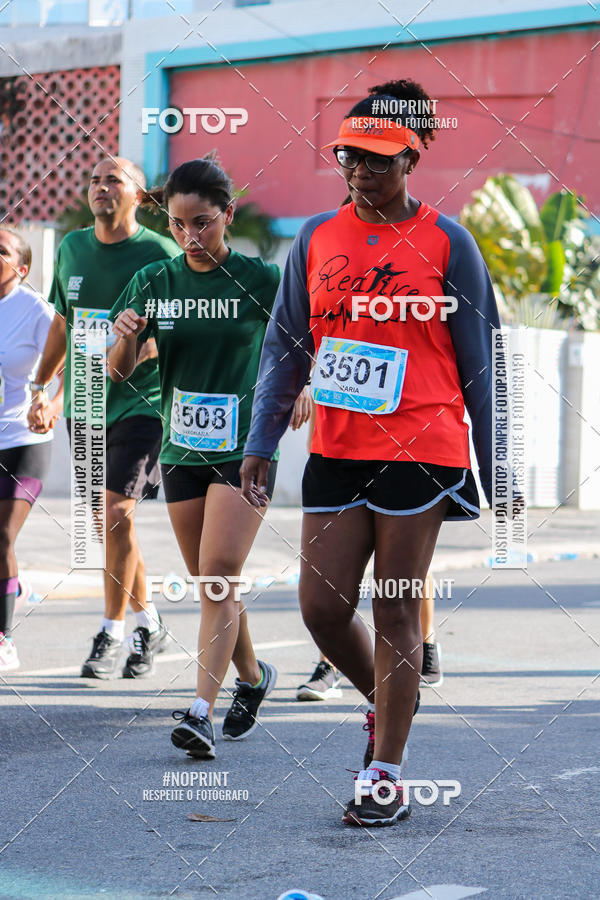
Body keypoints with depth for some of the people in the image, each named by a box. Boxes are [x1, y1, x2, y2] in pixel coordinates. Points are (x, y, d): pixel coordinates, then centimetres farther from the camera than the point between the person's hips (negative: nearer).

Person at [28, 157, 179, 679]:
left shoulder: (158, 254, -7)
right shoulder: (72, 248, 10)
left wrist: (142, 349, -23)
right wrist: (41, 388, 20)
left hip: (140, 401, -6)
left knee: (117, 513, -14)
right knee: (110, 521, 10)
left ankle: (112, 633, -4)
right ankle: (148, 623, 25)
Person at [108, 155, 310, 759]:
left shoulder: (258, 280, -7)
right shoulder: (154, 283, 3)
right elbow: (119, 372, 4)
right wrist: (126, 338, -17)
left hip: (245, 449, -4)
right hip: (182, 451, 4)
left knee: (219, 575, -15)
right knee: (210, 584, 13)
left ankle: (201, 711, -18)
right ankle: (252, 678, 35)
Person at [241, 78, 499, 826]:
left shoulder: (445, 243, -1)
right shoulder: (316, 238, 8)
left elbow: (480, 362, 3)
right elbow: (284, 347, 12)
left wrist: (498, 472, 2)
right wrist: (260, 443, 4)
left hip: (422, 449, -4)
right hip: (336, 450, 4)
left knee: (395, 612, -2)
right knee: (321, 604, 2)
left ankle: (386, 778, 6)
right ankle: (386, 705, 30)